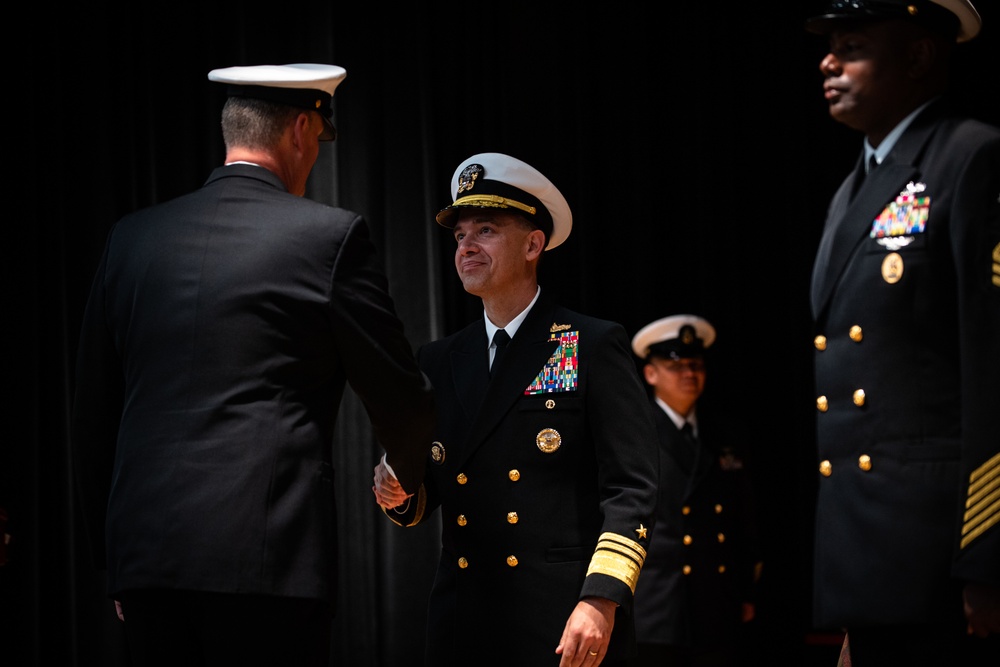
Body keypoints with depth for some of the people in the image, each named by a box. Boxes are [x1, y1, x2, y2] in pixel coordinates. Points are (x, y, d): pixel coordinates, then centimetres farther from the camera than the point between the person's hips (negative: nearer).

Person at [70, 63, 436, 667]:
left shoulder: (133, 238, 12)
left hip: (147, 554, 5)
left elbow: (94, 415, 16)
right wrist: (416, 477, 27)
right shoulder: (330, 236, -2)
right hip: (268, 550, -5)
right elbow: (398, 396, 5)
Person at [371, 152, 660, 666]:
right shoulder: (437, 363, 14)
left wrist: (601, 602, -18)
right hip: (462, 625, 5)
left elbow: (631, 489, -7)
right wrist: (398, 494, -4)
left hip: (565, 625, -5)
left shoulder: (594, 348, -1)